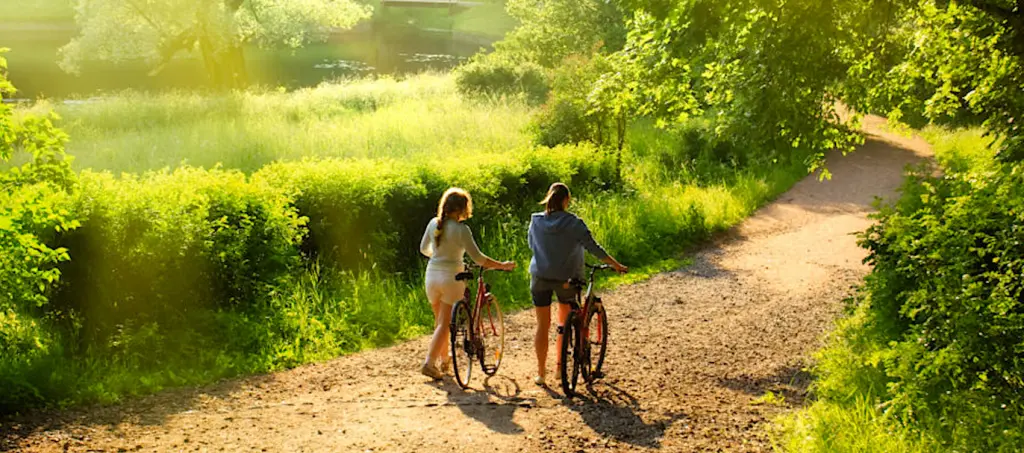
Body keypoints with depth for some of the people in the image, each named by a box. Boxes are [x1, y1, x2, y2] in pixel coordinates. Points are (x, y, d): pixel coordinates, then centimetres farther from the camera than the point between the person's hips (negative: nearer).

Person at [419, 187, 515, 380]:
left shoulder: (433, 223, 2)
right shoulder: (461, 229, -14)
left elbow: (423, 249, 15)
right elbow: (477, 257, -16)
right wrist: (502, 265, -8)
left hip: (432, 275, 5)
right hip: (451, 277, -5)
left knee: (440, 320, 19)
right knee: (444, 323, 2)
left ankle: (444, 359, 31)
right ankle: (429, 363, -5)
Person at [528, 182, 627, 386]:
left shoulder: (536, 221, -3)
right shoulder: (574, 224, -11)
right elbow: (594, 248, -10)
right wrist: (616, 265, -1)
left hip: (540, 277, 2)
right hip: (566, 278, -2)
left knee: (542, 325, 8)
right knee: (565, 322, 18)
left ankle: (541, 372, 10)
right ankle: (560, 367, 18)